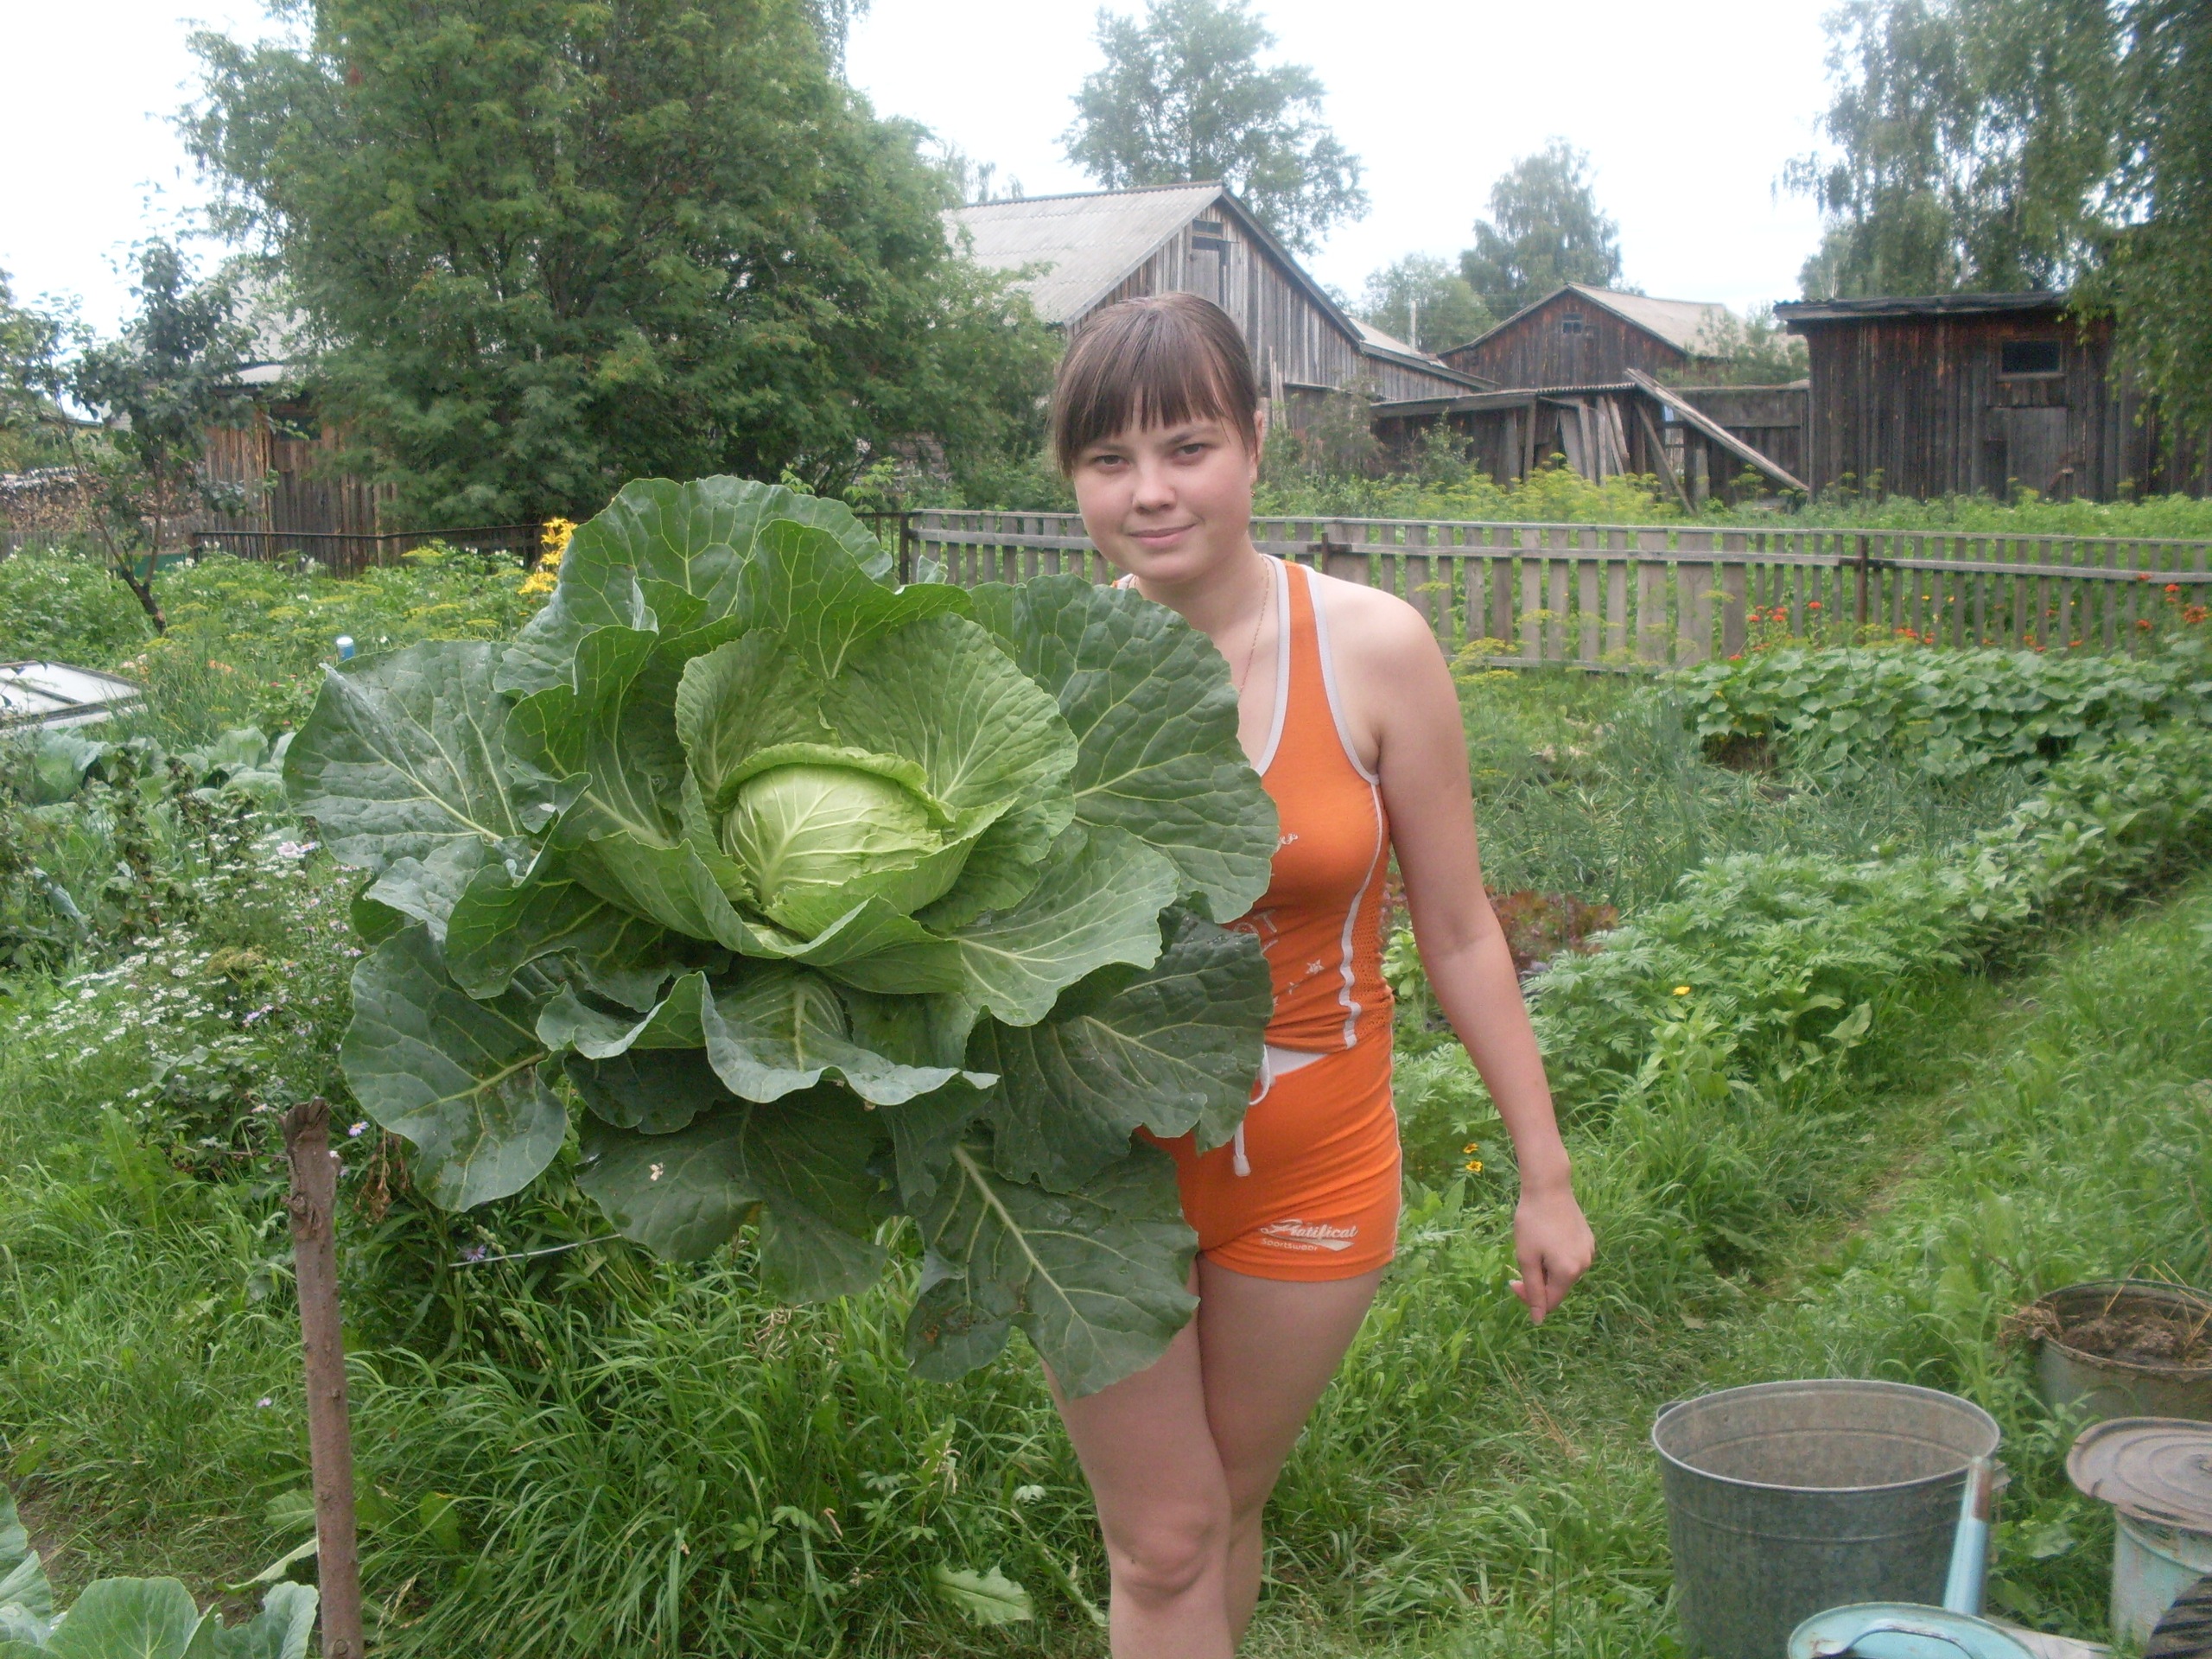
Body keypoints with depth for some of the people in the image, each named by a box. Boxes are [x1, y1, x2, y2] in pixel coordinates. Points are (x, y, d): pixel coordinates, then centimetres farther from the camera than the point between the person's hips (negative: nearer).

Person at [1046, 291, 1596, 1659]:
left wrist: (1545, 1174, -1)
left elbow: (1459, 934, -4)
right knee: (1162, 1546, 7)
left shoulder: (1370, 648, -12)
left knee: (1227, 1507, 19)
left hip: (1311, 1166, 1)